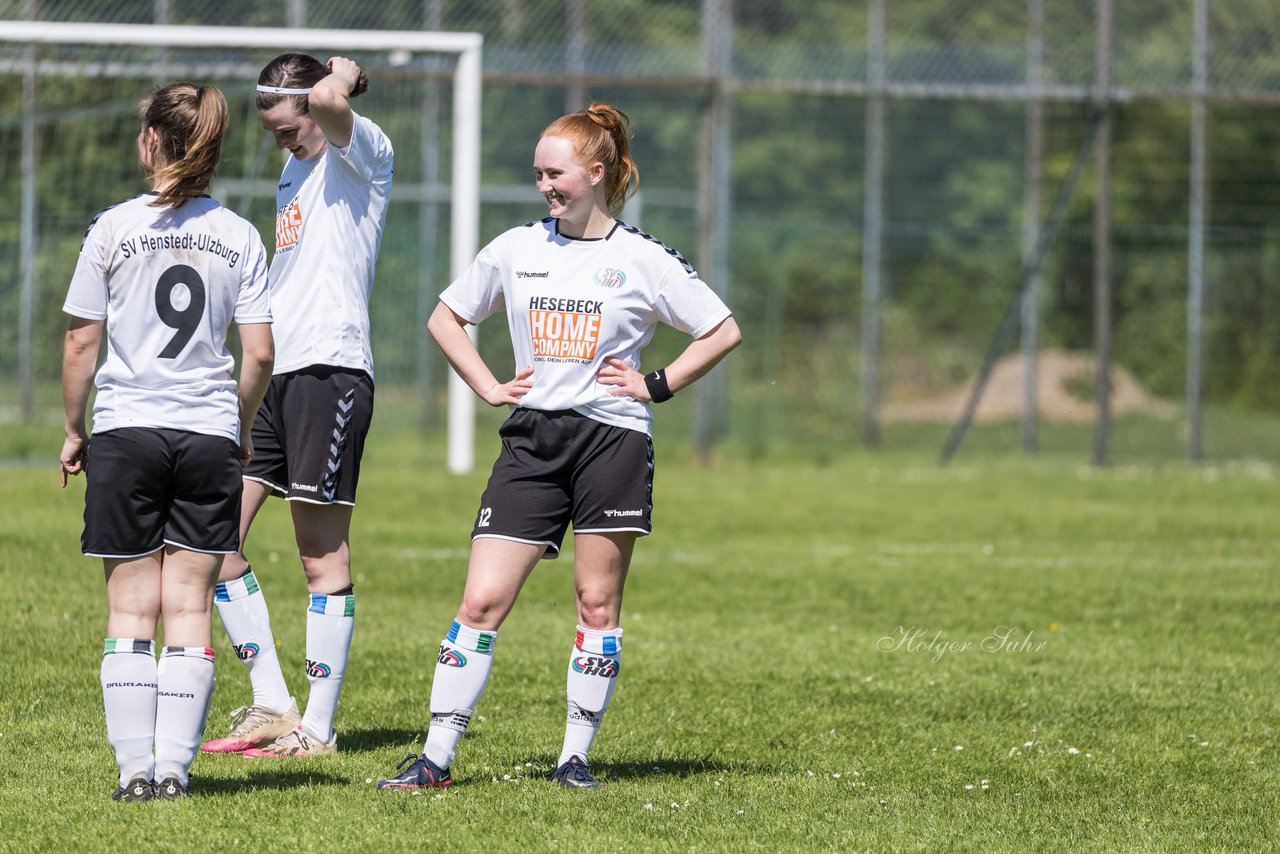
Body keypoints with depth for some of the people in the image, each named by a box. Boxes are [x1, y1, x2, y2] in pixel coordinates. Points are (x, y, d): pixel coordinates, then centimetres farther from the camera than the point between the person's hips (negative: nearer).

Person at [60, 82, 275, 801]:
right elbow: (260, 352, -1)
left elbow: (82, 343, -1)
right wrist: (242, 427, 16)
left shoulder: (113, 229, -4)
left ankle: (136, 769, -2)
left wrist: (75, 429, 12)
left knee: (131, 608, 4)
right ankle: (174, 766, -1)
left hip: (126, 430, -1)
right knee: (190, 607, 5)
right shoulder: (238, 237, 1)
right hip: (209, 434, 1)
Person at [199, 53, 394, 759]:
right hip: (270, 374, 9)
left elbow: (328, 101, -29)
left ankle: (318, 727, -1)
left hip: (329, 369, -9)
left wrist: (343, 76, -7)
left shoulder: (362, 153, -5)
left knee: (322, 554, -5)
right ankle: (272, 707, 8)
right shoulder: (294, 171, 21)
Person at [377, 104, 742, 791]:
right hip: (532, 439, 2)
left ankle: (576, 756, 10)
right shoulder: (517, 250, 8)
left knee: (598, 603, 1)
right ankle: (436, 758, -6)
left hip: (613, 438, -2)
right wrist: (488, 387, 9)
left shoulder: (644, 261, 0)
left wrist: (656, 386, -2)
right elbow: (445, 317, 20)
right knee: (481, 601, -6)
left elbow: (723, 333, 4)